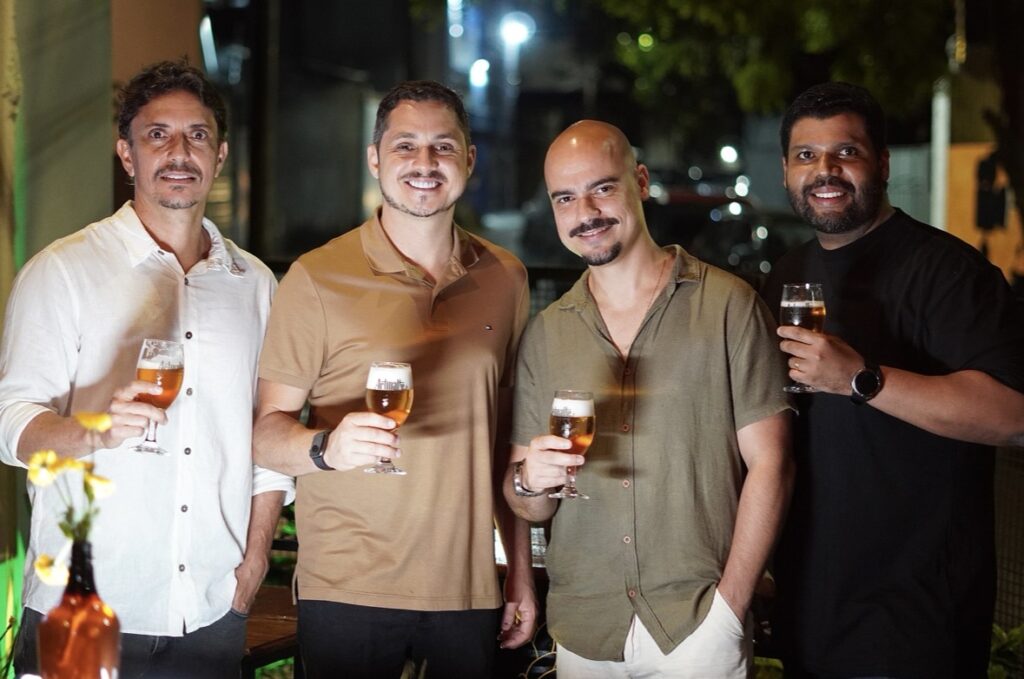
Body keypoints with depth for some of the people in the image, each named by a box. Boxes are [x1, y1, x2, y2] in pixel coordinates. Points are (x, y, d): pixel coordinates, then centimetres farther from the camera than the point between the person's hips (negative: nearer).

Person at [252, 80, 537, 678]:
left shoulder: (504, 278, 8)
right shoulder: (318, 279, -4)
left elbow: (507, 435, 14)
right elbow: (266, 431, -5)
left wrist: (522, 571, 11)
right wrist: (327, 446, -26)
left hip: (469, 591, 3)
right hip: (348, 594, -3)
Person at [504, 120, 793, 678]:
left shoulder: (728, 306, -3)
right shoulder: (545, 334, 7)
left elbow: (769, 463, -5)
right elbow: (528, 508, 10)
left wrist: (729, 607, -11)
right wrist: (529, 483, -13)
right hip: (581, 630, 3)